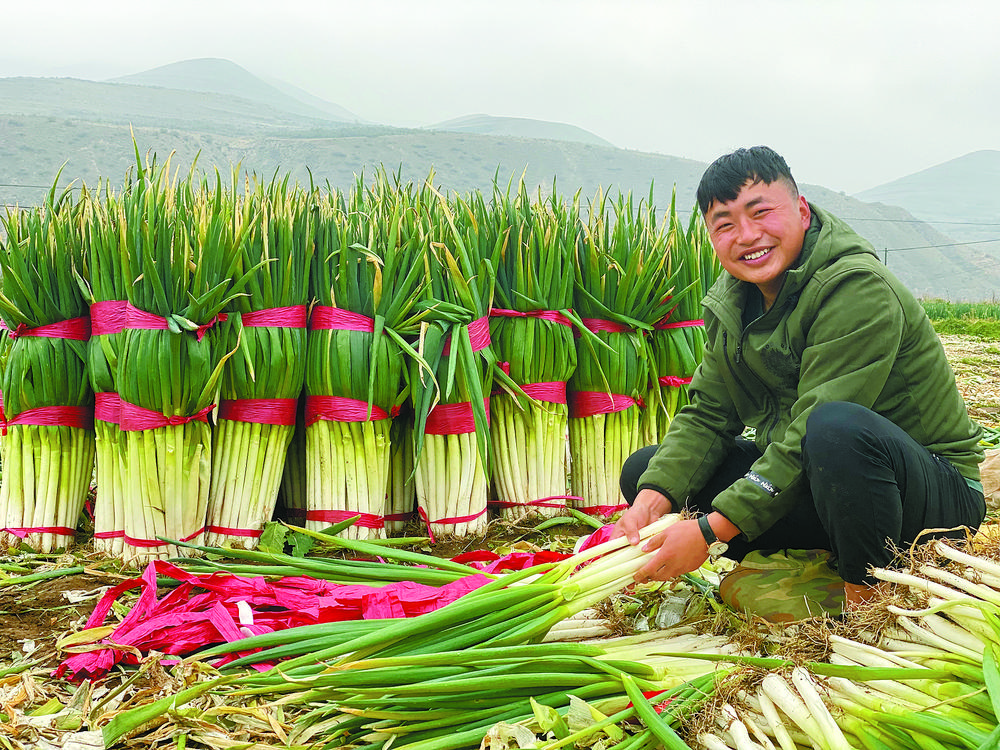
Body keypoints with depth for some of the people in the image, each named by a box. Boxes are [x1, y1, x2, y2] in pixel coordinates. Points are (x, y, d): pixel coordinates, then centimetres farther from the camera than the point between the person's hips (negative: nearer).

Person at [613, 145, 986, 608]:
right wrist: (652, 500, -17)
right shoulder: (732, 298, 4)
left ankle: (866, 592, -16)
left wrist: (710, 530, -29)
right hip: (800, 481, 8)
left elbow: (812, 434, -28)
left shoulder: (860, 289, -22)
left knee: (838, 428, -41)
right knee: (645, 471, 0)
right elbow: (706, 416, 1)